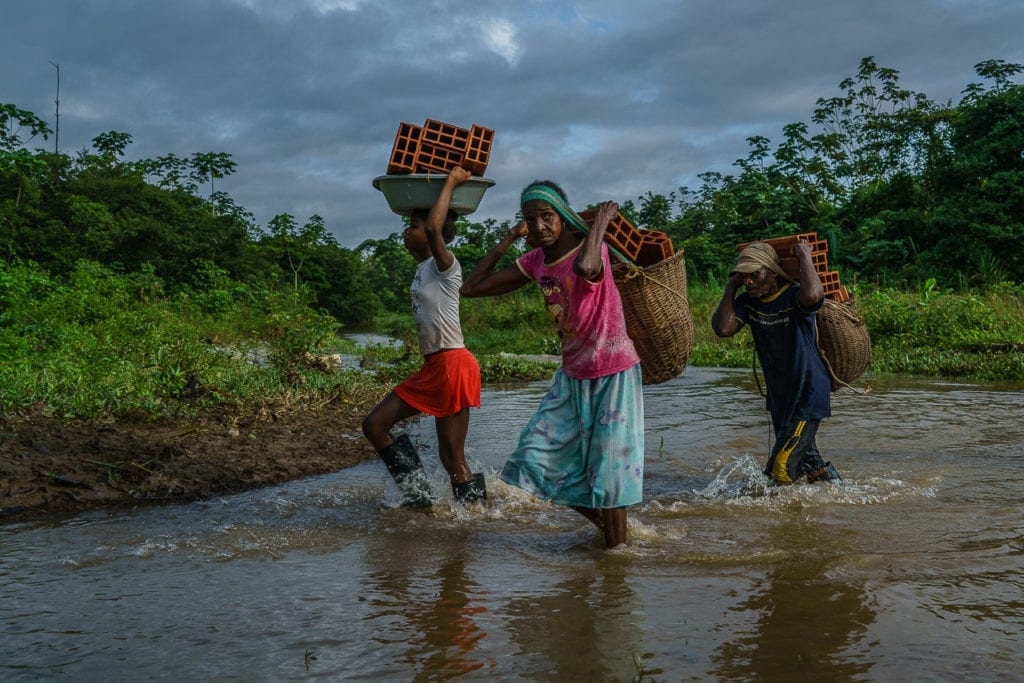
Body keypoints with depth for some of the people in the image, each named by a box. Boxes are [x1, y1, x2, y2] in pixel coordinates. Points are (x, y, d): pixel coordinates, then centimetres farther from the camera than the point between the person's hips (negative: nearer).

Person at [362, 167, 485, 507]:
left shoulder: (445, 265, -11)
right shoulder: (422, 268, 14)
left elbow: (433, 229, -32)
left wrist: (451, 182, -22)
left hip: (454, 365, -9)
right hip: (431, 368, 9)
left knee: (452, 457, -4)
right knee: (374, 424, 8)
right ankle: (418, 495, 13)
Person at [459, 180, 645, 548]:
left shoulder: (590, 249, -19)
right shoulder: (536, 261, 1)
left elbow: (585, 267, -47)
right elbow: (472, 287, 3)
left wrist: (601, 220, -31)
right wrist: (509, 238, 3)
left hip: (613, 375, -7)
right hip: (572, 376, 7)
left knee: (608, 469, -3)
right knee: (537, 456, 4)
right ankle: (603, 523, 23)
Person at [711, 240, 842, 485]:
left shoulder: (794, 296, -19)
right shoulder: (747, 302, 0)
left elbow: (813, 295, -44)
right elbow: (723, 328, -16)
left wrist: (804, 256, -29)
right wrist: (731, 287, -11)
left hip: (807, 395, -8)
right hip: (779, 397, 8)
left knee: (782, 469, -14)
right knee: (806, 459, 23)